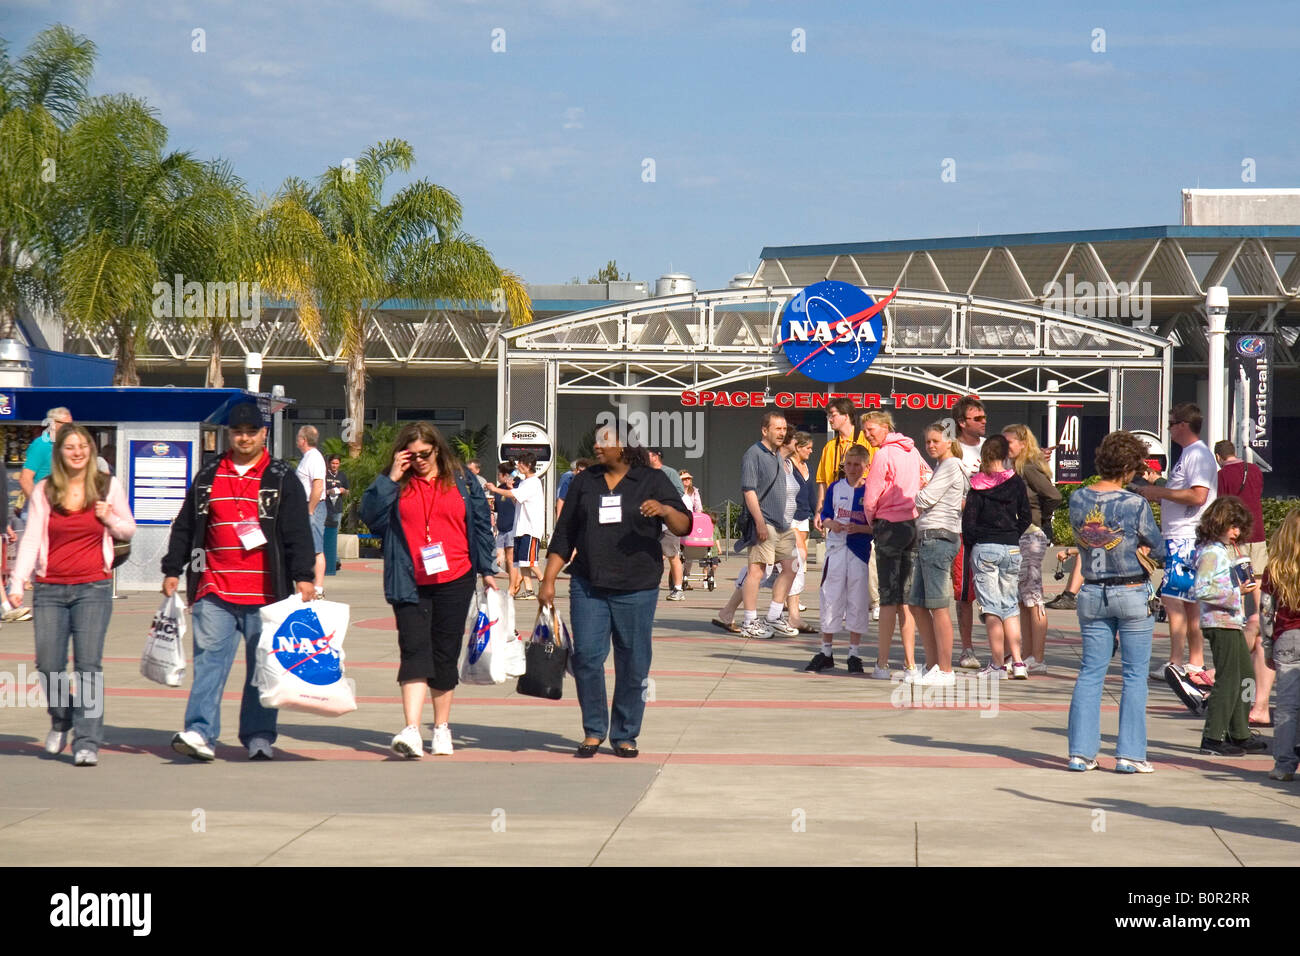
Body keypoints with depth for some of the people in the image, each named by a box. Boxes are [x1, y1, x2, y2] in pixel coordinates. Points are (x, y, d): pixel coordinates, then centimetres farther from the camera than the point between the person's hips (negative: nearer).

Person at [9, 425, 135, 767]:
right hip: (50, 589, 1)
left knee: (88, 665, -9)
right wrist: (17, 583, -8)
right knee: (48, 665, -1)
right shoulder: (44, 490, 5)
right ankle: (61, 720, 29)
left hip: (93, 588, -1)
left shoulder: (108, 486, 5)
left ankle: (87, 742, -8)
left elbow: (129, 531, 15)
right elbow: (31, 539, 2)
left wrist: (111, 519, -7)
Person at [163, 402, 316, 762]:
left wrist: (304, 577, -8)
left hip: (265, 593, -2)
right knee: (209, 661, -7)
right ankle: (199, 733, -12)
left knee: (263, 667, 3)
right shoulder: (208, 477, 14)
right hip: (214, 591, 2)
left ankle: (259, 738, 9)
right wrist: (172, 570, 14)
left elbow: (299, 533, 1)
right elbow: (184, 527, 18)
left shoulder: (282, 479, 6)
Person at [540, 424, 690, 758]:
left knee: (633, 664, 2)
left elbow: (683, 527, -2)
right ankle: (593, 731, 8)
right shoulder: (584, 482, 12)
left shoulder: (653, 481, 4)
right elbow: (564, 534, 13)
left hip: (636, 589, -2)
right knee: (586, 657, -5)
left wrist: (666, 510, -24)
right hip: (588, 586, 2)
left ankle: (625, 735, 14)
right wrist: (548, 580, 6)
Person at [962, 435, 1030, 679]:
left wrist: (970, 546, 6)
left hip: (984, 548, -3)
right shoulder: (1016, 483, 3)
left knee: (991, 608, -1)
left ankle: (997, 665, -3)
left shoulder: (978, 485, -4)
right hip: (1012, 549, 3)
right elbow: (1025, 518, 5)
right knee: (1009, 606, 11)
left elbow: (968, 519, -5)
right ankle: (1017, 662, 2)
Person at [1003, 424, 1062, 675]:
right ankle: (1028, 656, 16)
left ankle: (1038, 660, -4)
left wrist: (1039, 520, -11)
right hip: (1018, 536, 10)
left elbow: (1053, 496, -23)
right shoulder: (1015, 469, 14)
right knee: (1022, 599, 11)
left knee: (1032, 597, -7)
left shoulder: (1029, 469, -13)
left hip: (1032, 536, -10)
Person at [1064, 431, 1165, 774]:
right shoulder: (1135, 504, -15)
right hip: (1133, 595, -4)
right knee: (1135, 676, 4)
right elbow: (1158, 549, -5)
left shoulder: (1077, 499, -1)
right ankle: (1129, 754, 3)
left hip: (1092, 594, 4)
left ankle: (1081, 751, 7)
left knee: (1090, 673, 10)